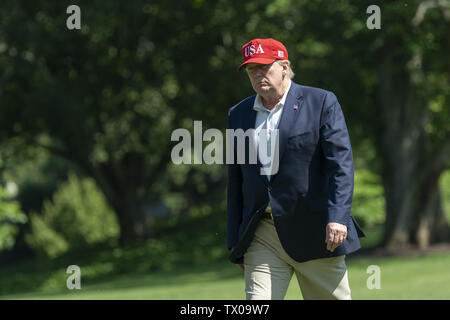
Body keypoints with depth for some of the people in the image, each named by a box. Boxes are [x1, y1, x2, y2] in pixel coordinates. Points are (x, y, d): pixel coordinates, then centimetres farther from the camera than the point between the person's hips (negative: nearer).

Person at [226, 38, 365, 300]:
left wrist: (337, 217, -19)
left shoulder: (321, 103, 0)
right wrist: (235, 241, 13)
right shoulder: (238, 115, 13)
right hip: (263, 236, 3)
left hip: (313, 232, -3)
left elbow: (341, 164, -7)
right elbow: (235, 182, 17)